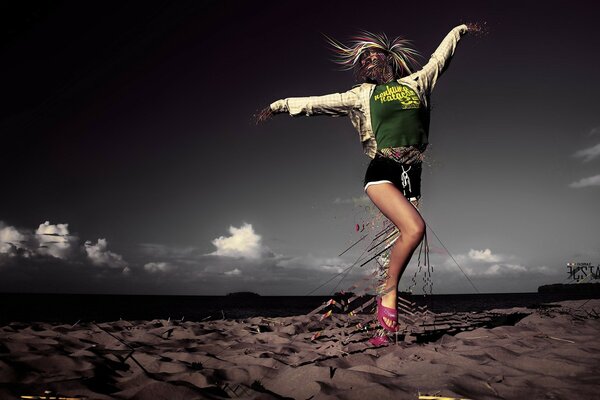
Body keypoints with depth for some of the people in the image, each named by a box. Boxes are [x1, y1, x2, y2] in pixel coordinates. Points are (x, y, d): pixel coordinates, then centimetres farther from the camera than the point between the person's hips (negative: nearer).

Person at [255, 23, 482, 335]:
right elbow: (315, 102, 13)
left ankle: (386, 321, 5)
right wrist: (278, 105, 11)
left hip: (411, 176, 3)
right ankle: (389, 292, -6)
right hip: (382, 172, -3)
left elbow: (441, 55, 36)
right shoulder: (361, 95, 14)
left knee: (405, 237, -4)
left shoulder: (416, 82, 21)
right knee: (414, 228, -26)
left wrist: (462, 28, 49)